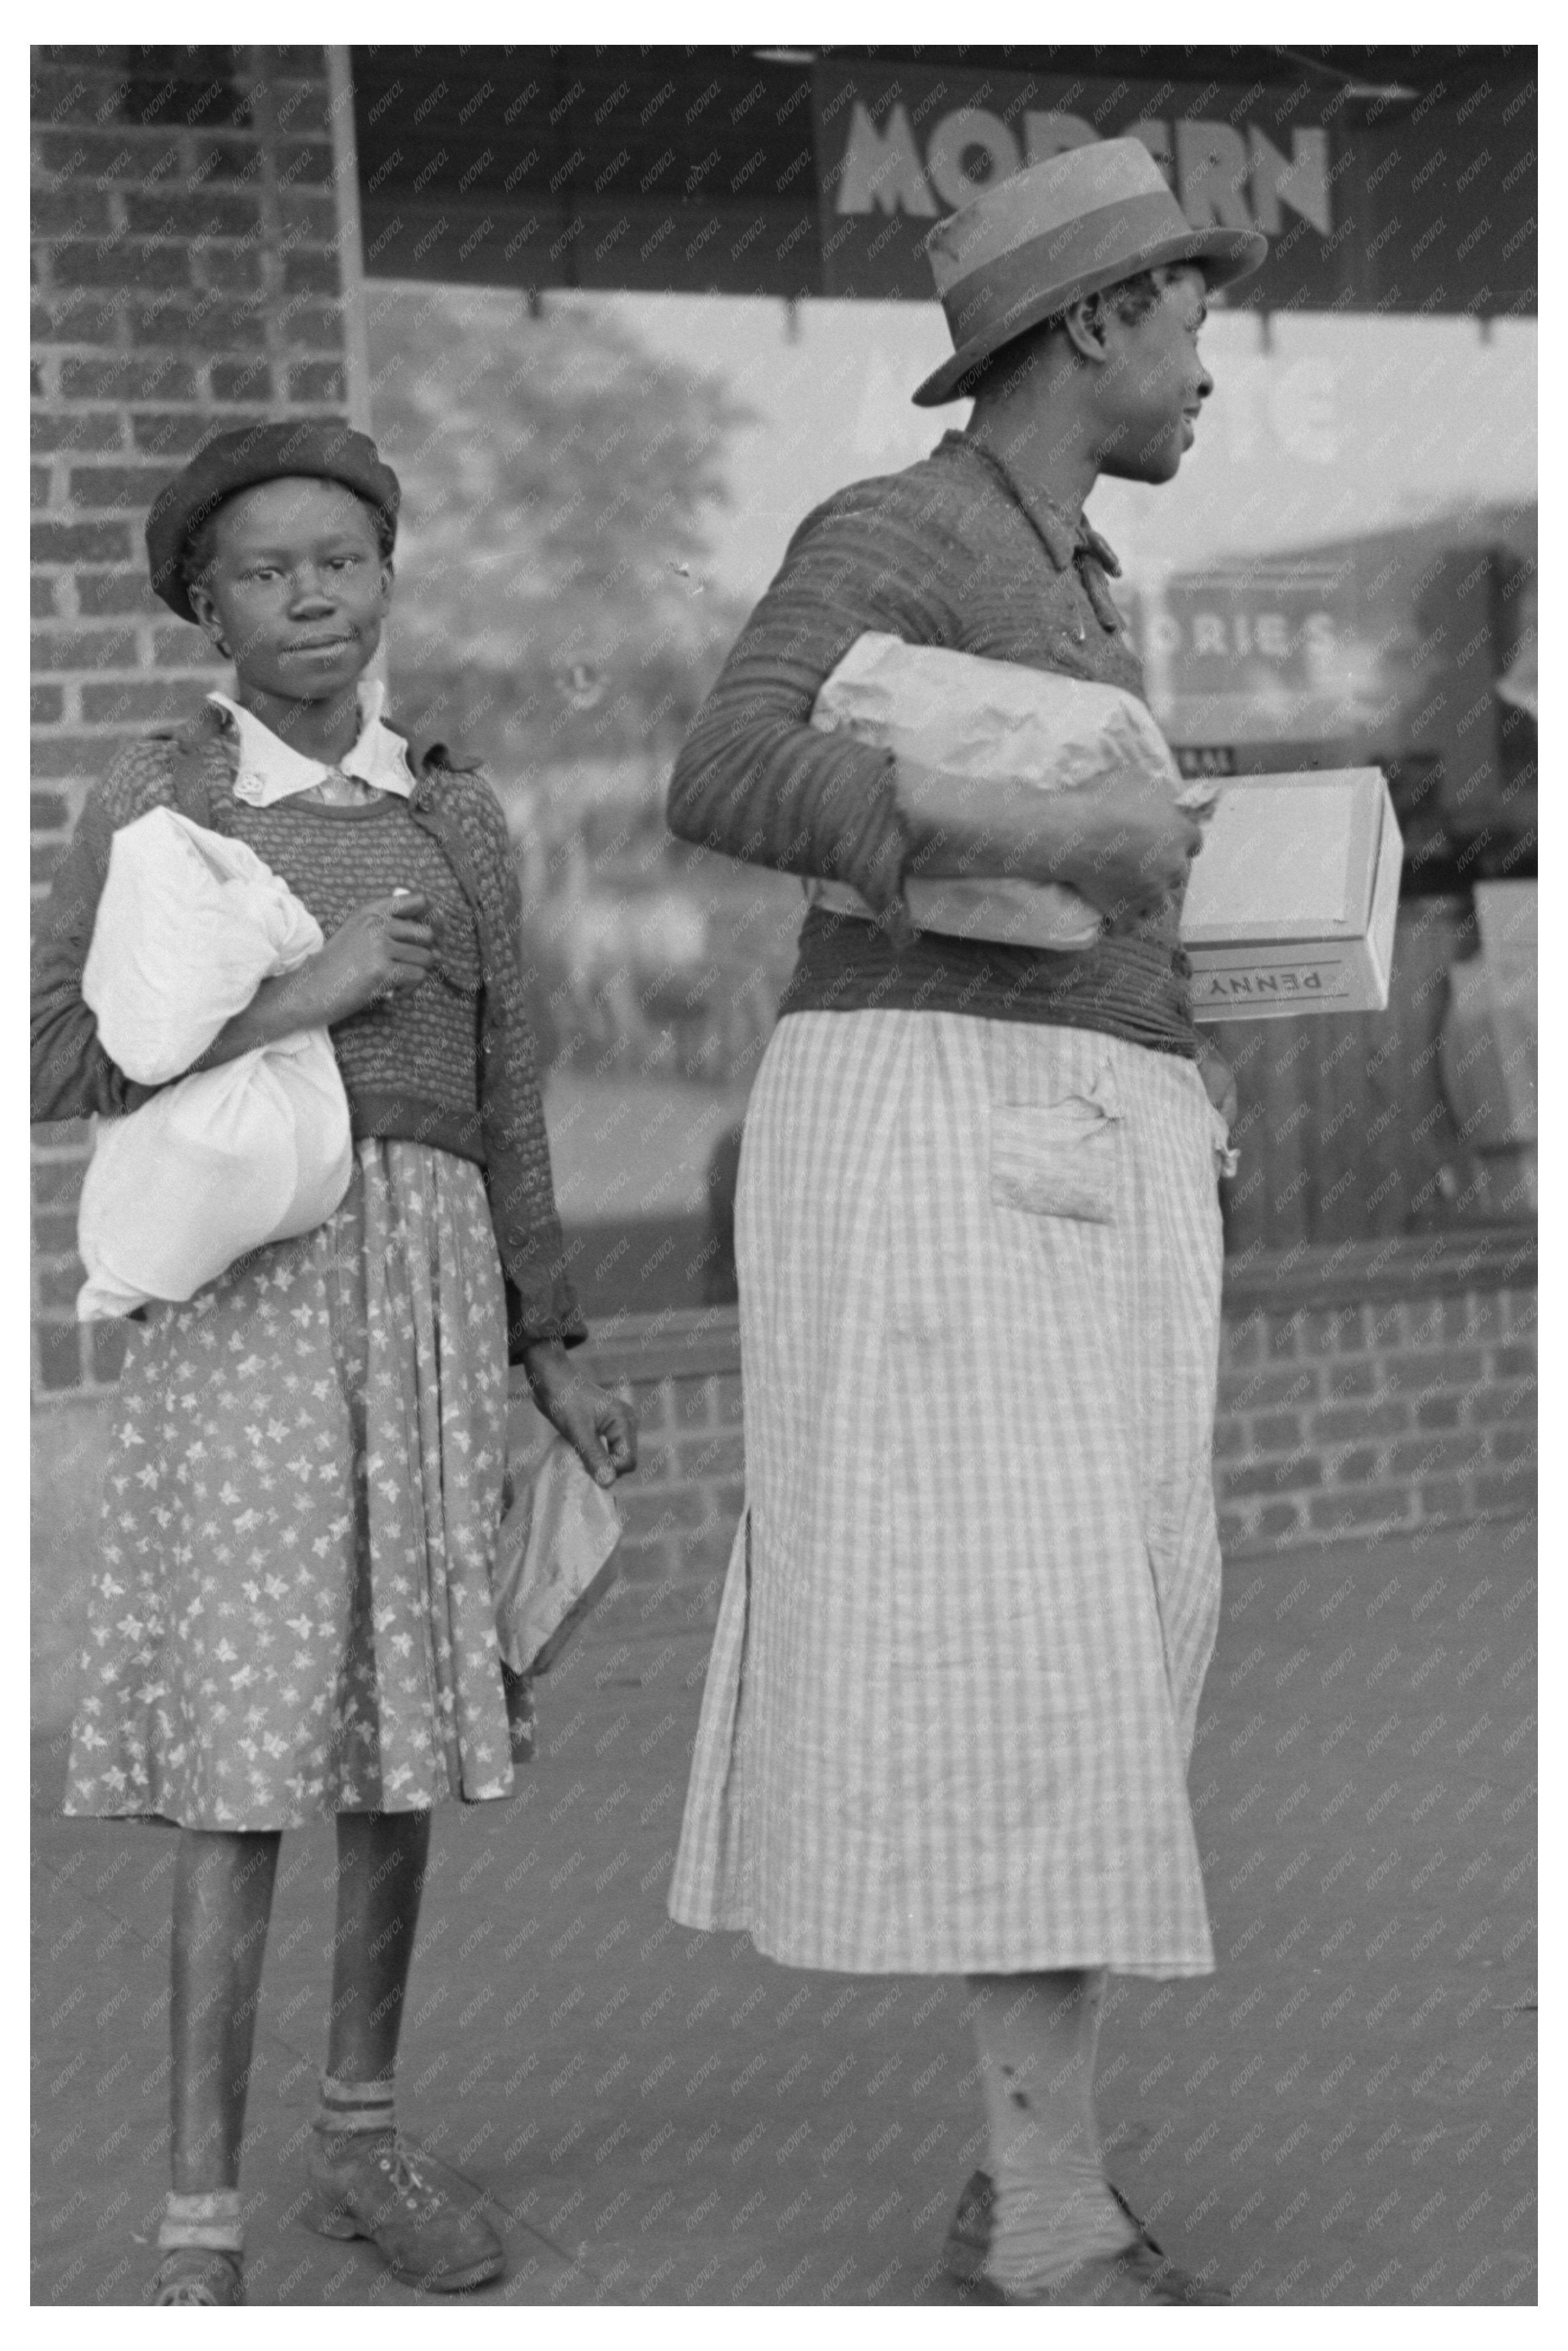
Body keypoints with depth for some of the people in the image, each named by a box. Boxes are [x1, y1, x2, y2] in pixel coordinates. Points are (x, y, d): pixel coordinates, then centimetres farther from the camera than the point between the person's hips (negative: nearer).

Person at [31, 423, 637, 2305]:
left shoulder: (457, 819, 11)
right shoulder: (155, 794, 0)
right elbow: (57, 1068, -6)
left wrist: (553, 1357, 13)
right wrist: (299, 1000, -15)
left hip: (431, 1291, 4)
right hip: (238, 1285, -4)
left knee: (405, 1728, 9)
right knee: (245, 1754, -9)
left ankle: (360, 2142, 24)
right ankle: (200, 2225, -3)